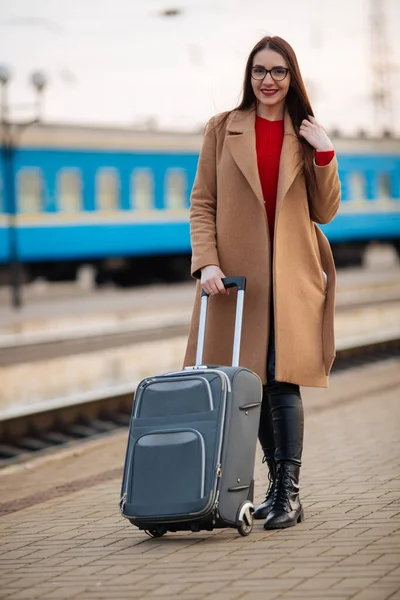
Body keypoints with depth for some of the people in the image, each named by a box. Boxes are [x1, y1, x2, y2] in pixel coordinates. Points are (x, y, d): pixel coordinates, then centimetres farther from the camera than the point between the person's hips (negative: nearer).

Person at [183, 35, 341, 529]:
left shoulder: (305, 134, 9)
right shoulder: (223, 129, 6)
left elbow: (325, 211, 7)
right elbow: (202, 202, 3)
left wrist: (325, 156, -6)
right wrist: (207, 262, -10)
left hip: (291, 272, -1)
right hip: (239, 272, 1)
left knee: (282, 380, -9)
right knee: (253, 380, 3)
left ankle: (290, 495, -8)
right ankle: (277, 483, 16)